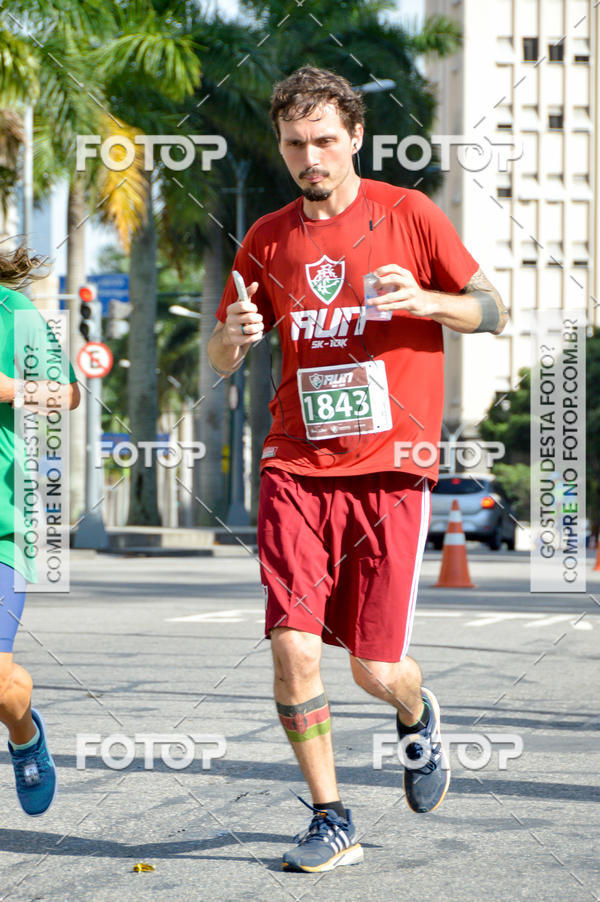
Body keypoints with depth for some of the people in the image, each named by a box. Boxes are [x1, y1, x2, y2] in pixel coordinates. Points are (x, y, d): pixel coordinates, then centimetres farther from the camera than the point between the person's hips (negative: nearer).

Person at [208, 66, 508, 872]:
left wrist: (424, 299, -16)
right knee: (293, 647, -10)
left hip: (391, 471, -2)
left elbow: (495, 313, 4)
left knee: (376, 669, -2)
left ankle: (418, 719, 36)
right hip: (296, 468, 2)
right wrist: (234, 337, -10)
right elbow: (220, 362, 14)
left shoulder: (409, 216, 1)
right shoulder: (268, 240, 9)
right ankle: (331, 822, 6)